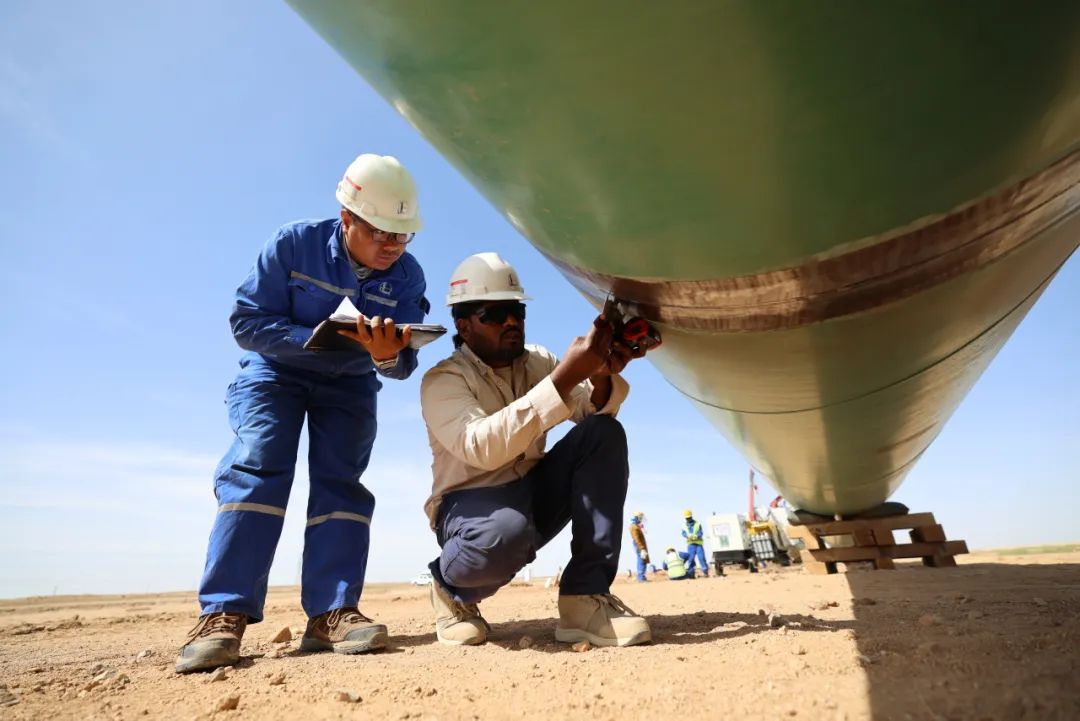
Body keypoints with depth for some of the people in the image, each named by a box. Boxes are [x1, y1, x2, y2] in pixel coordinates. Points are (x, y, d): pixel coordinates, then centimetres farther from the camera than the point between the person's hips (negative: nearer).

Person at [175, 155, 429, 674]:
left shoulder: (408, 276, -16)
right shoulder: (295, 242, -21)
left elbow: (402, 367, -17)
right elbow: (246, 321, -20)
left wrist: (387, 355, -42)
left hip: (349, 383, 2)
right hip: (275, 368, -1)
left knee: (340, 479, -12)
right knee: (258, 467, -19)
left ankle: (331, 613, -13)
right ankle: (224, 613, -18)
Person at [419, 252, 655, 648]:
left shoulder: (538, 361, 3)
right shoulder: (442, 380, -14)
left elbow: (590, 410, -9)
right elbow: (481, 447, -34)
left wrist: (603, 377, -34)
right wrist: (564, 378, -39)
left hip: (533, 494, 6)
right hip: (470, 505, -5)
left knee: (604, 433, -18)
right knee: (506, 532, -41)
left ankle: (586, 596, -18)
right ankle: (452, 588, -3)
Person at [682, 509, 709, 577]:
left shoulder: (697, 524, 9)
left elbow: (700, 533, -4)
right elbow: (684, 534, -2)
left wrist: (696, 536, -26)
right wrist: (688, 536, -24)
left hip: (698, 543, -1)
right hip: (690, 544, 1)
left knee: (701, 557, -10)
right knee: (691, 558, -6)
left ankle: (705, 571, -2)